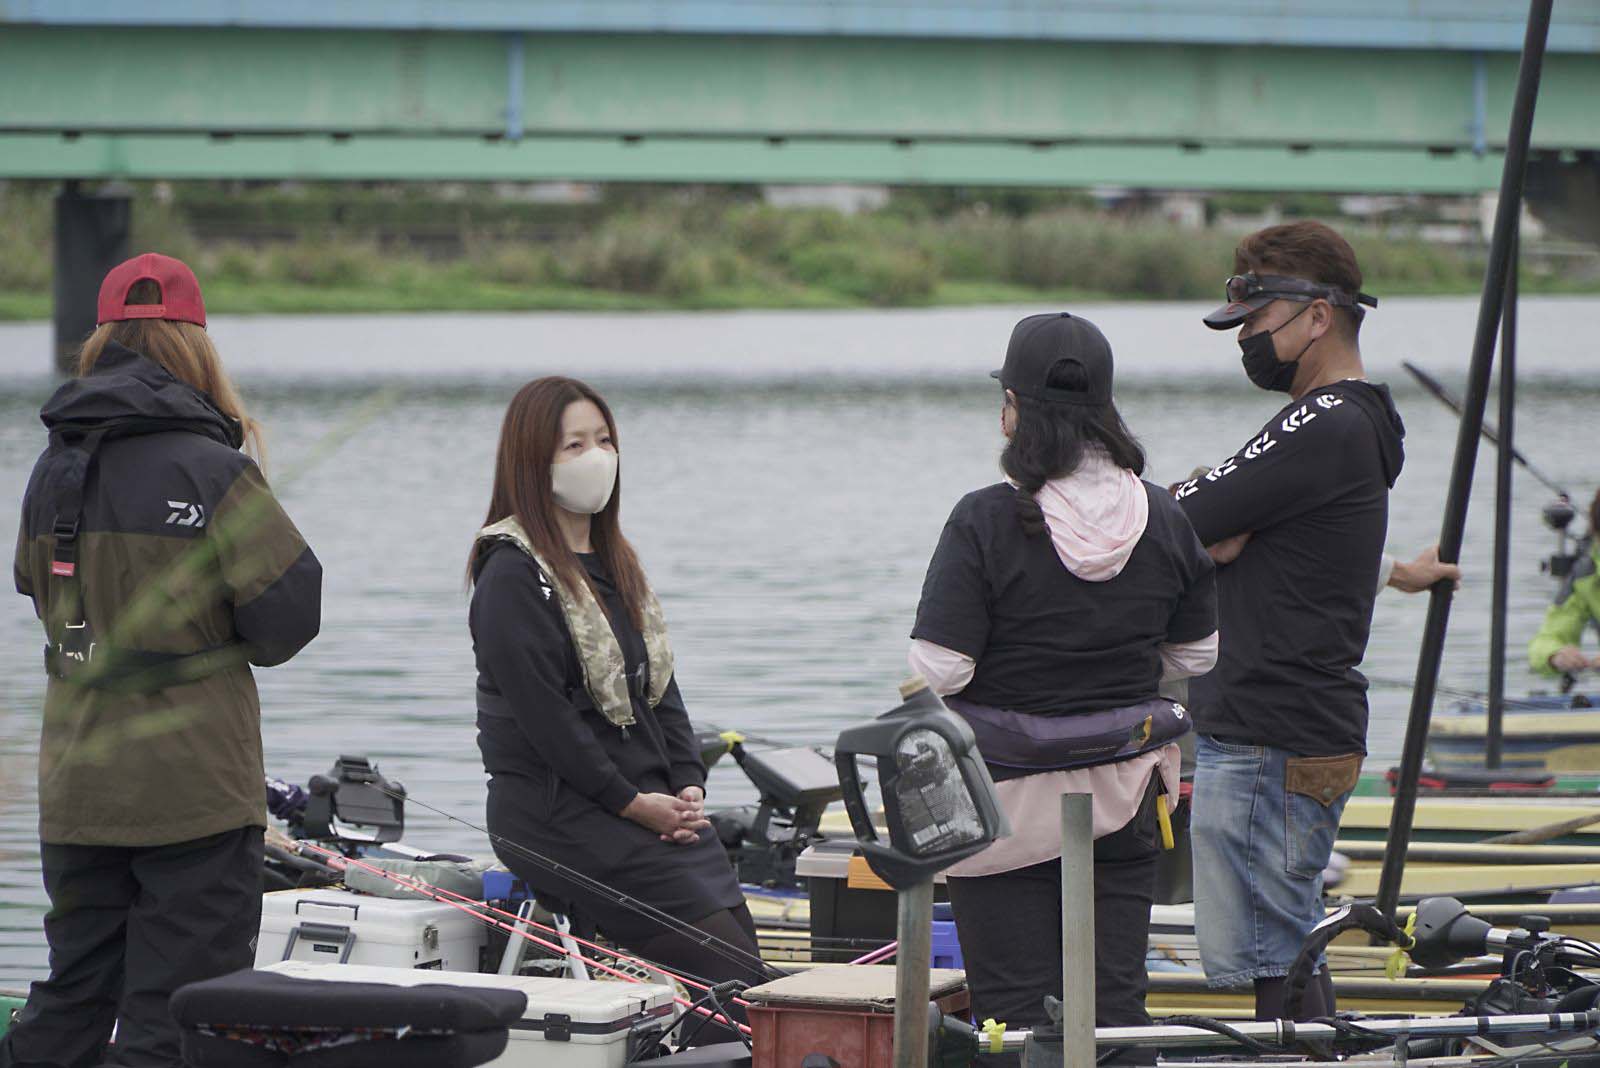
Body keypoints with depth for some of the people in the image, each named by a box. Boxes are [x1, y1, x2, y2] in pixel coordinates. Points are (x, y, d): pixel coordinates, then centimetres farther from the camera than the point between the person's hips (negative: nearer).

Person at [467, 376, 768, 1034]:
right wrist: (629, 802, -15)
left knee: (742, 943, -8)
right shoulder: (514, 573, -8)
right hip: (555, 807, -8)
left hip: (650, 801, 8)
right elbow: (542, 712, -15)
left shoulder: (614, 562, 20)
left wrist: (688, 784, 3)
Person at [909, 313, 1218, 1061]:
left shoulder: (985, 522, -17)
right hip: (1123, 796, 4)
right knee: (1115, 997, 9)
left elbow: (938, 670, -18)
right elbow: (1196, 655, 9)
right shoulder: (1164, 520, -2)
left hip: (1008, 798, -4)